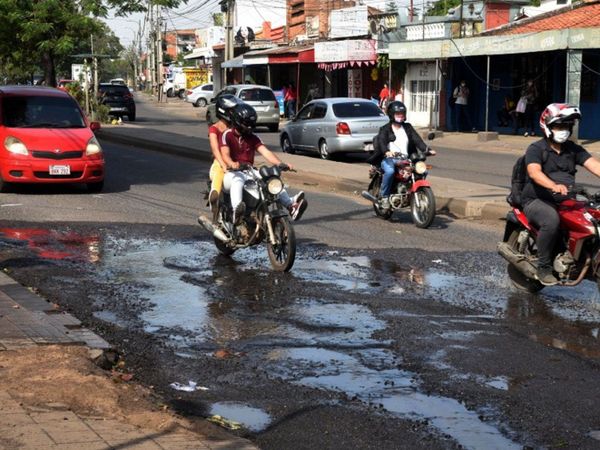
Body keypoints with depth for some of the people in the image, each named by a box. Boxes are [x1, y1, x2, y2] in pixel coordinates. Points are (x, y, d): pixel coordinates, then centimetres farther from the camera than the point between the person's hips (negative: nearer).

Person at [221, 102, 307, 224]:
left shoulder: (253, 138, 15)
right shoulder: (227, 135, 0)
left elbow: (265, 152, 2)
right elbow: (225, 154, -15)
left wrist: (281, 164, -16)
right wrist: (232, 164, -40)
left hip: (249, 173, 5)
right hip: (232, 173, -5)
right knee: (237, 181, -41)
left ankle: (291, 204, -38)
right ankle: (236, 210, -65)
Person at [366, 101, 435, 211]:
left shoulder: (408, 127, 20)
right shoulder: (385, 129, 8)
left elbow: (417, 139, 7)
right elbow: (381, 141, -12)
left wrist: (427, 150, -12)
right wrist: (386, 151, -35)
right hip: (389, 159, -4)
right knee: (390, 171, -37)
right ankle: (384, 196, -22)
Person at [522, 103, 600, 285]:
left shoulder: (573, 149, 13)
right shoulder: (536, 149, -4)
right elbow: (534, 172, -24)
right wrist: (554, 186, -43)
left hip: (565, 201, 6)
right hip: (537, 201, -6)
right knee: (551, 220, -37)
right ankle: (543, 268, -24)